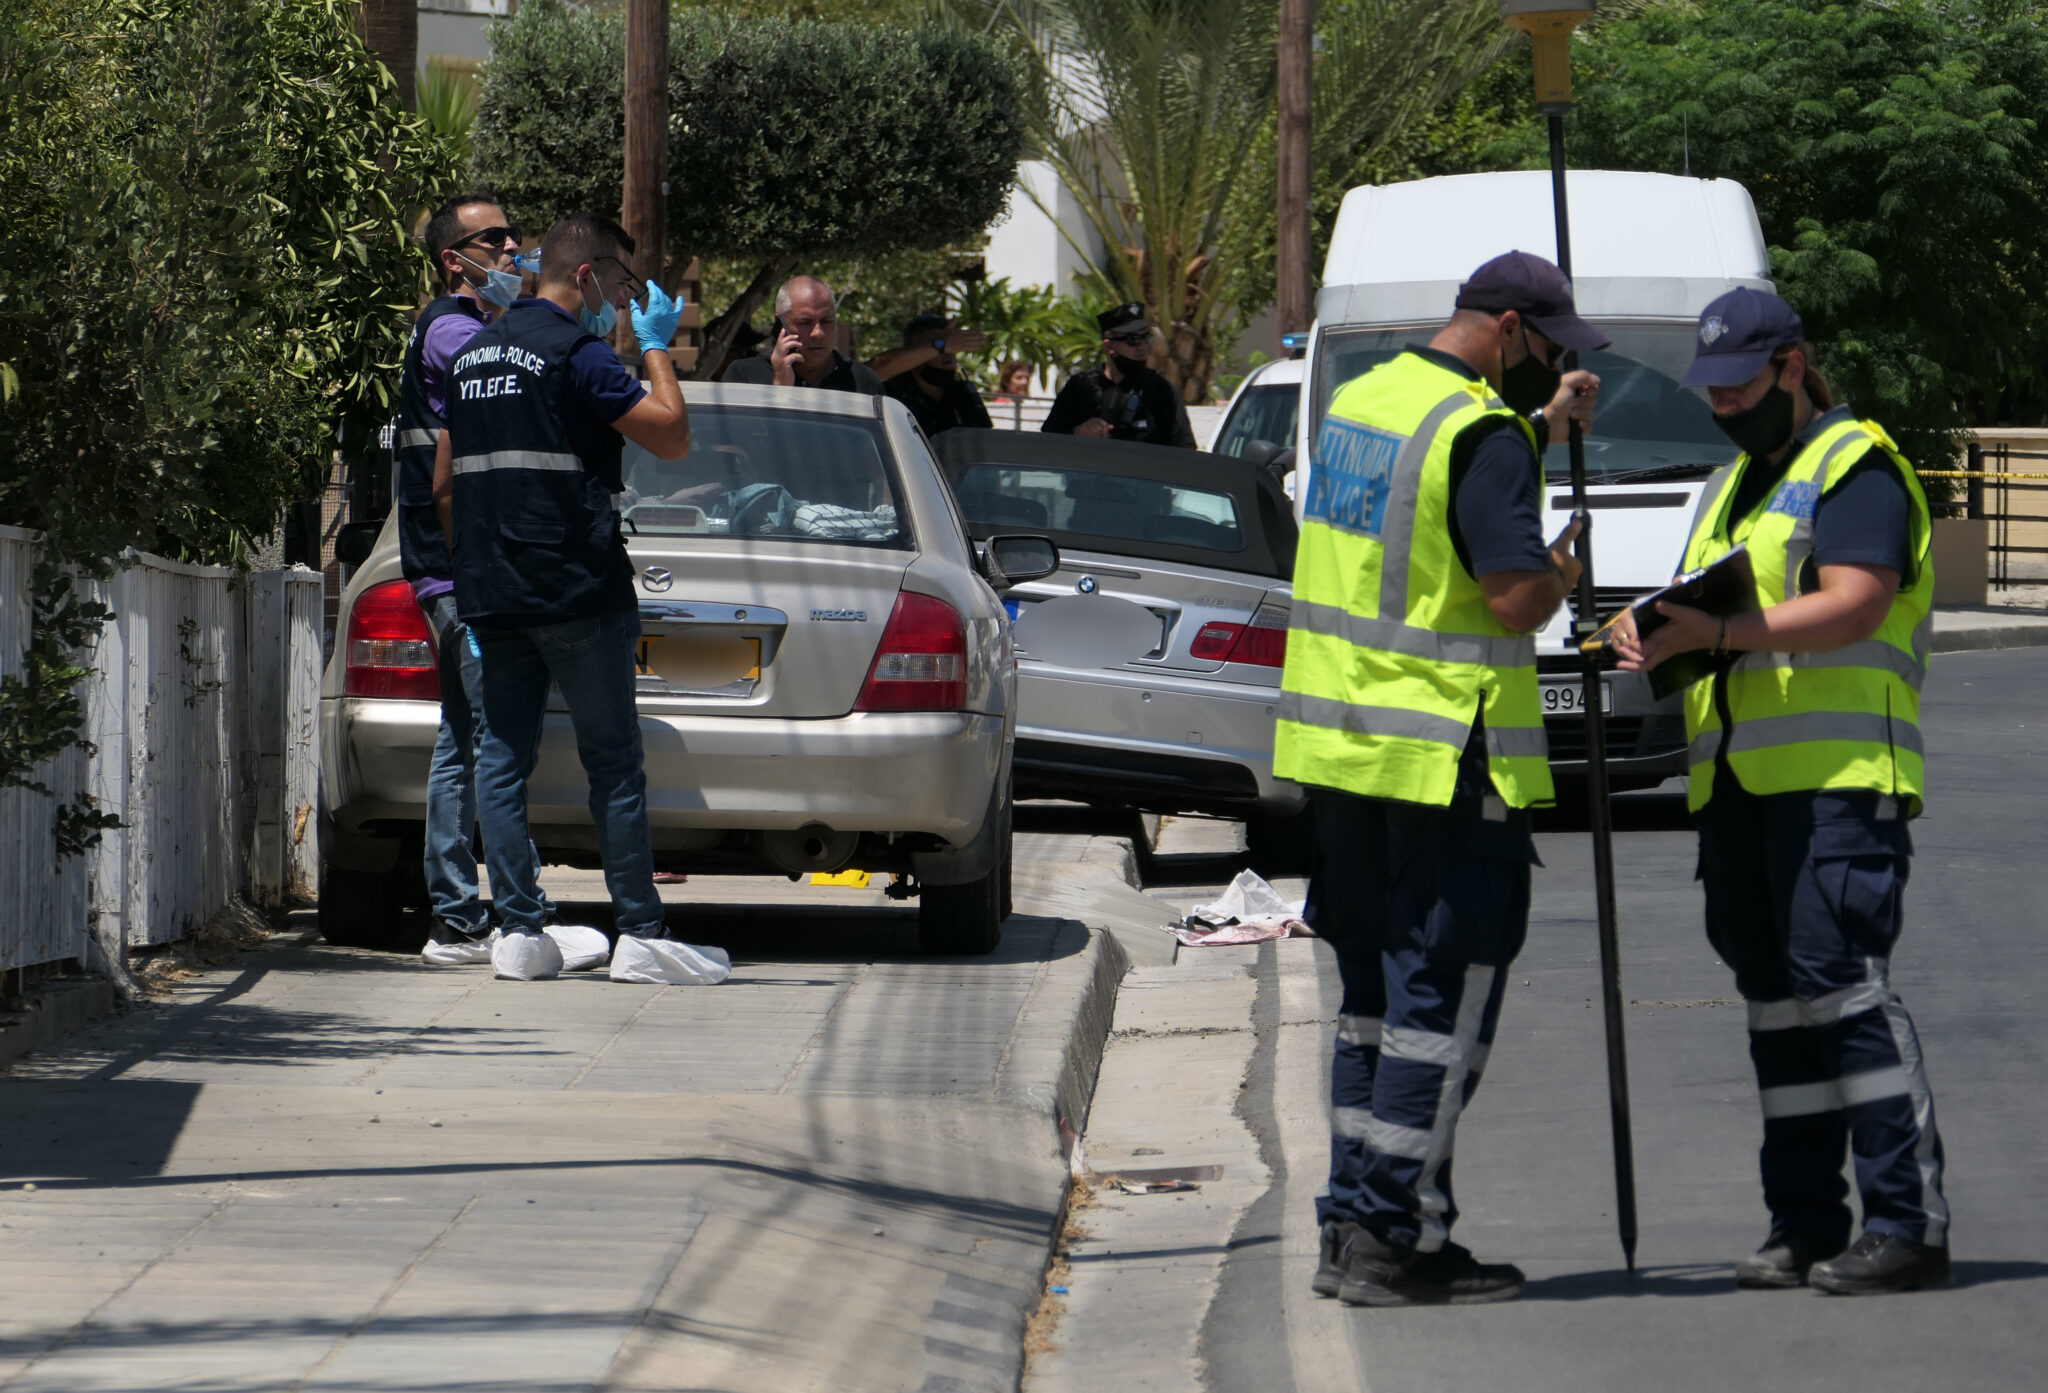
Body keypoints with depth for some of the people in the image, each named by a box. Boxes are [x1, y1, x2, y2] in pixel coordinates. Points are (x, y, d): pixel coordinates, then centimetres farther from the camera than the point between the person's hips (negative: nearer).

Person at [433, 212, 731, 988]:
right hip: (575, 594, -7)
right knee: (614, 764, -2)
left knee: (502, 758, 5)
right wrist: (657, 349, 1)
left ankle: (518, 934, 2)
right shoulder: (576, 351, -10)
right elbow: (672, 437, -11)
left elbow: (445, 485, 19)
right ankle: (640, 937, -1)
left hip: (491, 595, 7)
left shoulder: (474, 355, 16)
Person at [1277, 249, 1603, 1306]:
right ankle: (1394, 1237, -4)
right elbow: (1516, 597, -21)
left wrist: (1545, 429, 24)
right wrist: (1569, 567, -1)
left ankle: (1354, 1220, 16)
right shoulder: (1482, 434, -15)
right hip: (1445, 760, -9)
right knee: (1444, 997, -2)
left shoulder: (1360, 400, 12)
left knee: (1377, 994, 16)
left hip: (1337, 744, 9)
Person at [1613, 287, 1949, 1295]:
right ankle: (1803, 1222, 10)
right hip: (1737, 779, 9)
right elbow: (1713, 620, 26)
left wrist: (1720, 632, -24)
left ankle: (1908, 1222, -16)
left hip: (1837, 775, -9)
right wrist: (1657, 640, 2)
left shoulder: (1855, 466, -3)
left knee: (1841, 983, -15)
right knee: (1776, 996, 7)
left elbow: (1854, 605, -17)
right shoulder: (1733, 487, 25)